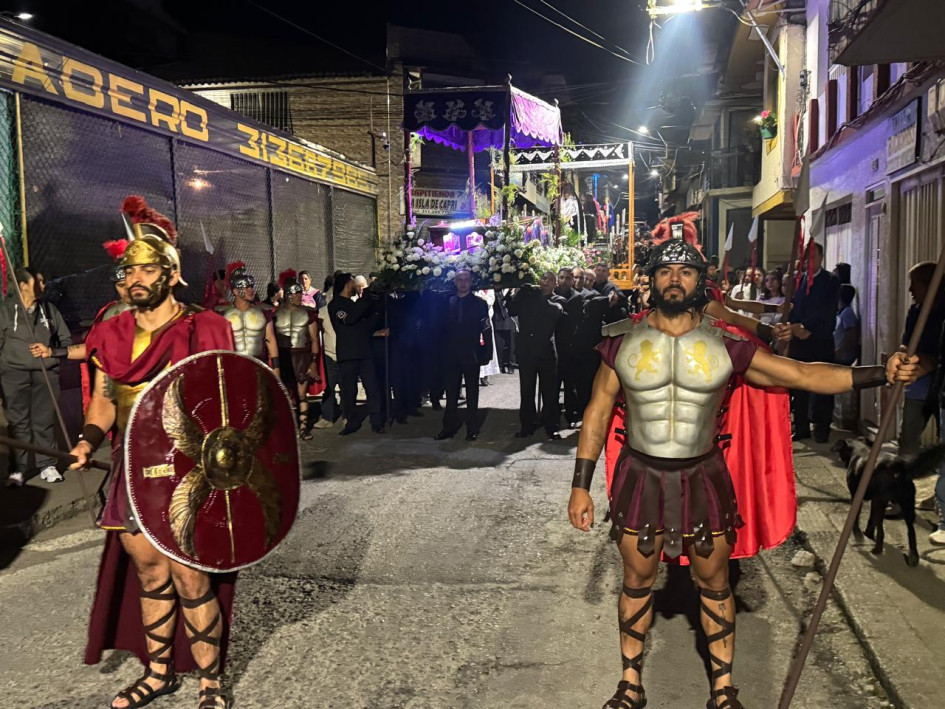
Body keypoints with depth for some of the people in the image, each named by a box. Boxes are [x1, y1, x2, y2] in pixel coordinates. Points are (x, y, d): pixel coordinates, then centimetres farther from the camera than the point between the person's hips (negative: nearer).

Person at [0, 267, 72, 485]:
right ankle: (18, 469, 8)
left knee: (45, 422, 3)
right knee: (18, 423, 0)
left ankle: (47, 465, 12)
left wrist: (51, 351, -4)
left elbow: (67, 342, 14)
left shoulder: (50, 309, 11)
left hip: (46, 373, 2)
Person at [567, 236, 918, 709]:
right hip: (640, 477, 0)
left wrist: (881, 373, -17)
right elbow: (597, 412, -1)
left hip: (703, 478, 1)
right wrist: (580, 486, -2)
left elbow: (804, 375, -6)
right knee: (637, 582, 14)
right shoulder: (623, 341, -5)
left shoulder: (725, 346, -5)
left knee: (714, 585, 14)